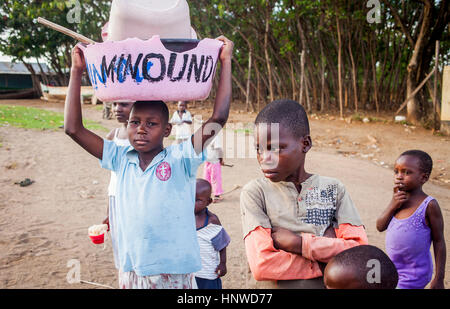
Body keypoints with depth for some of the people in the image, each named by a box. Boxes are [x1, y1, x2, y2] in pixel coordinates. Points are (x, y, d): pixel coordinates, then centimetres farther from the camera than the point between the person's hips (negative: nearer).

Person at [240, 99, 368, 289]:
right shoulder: (254, 192, -10)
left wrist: (298, 243, -18)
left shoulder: (333, 189, -3)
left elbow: (360, 251, -12)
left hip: (327, 285, 2)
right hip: (275, 286, -2)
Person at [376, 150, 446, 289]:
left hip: (413, 276, -6)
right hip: (394, 270, 6)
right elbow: (380, 227, 0)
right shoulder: (398, 199, -2)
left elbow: (439, 241, -12)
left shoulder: (429, 205, -18)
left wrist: (439, 278, -10)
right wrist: (392, 206, -16)